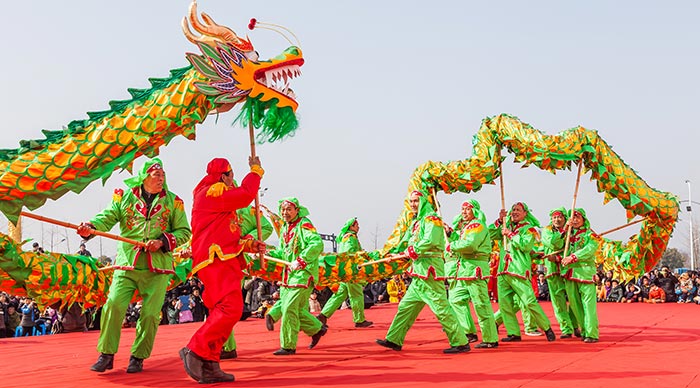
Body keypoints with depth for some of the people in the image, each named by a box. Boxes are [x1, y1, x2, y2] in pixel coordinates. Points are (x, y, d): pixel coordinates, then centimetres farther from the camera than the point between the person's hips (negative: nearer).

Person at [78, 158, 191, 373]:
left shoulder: (172, 201, 8)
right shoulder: (124, 197, 7)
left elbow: (184, 231, 7)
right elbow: (107, 217, -2)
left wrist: (162, 242, -9)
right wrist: (90, 228, -23)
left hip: (157, 268, 0)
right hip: (127, 264, 0)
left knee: (150, 313, -1)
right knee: (114, 305, -11)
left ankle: (138, 357, 15)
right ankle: (106, 355, 4)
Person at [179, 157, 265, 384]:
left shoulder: (220, 199, 28)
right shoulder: (212, 193, -4)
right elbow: (246, 195, -12)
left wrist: (249, 245, 17)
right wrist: (255, 171, 3)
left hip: (223, 262, 11)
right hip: (216, 261, -11)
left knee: (222, 313, 8)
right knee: (231, 308, -23)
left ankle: (209, 366, 8)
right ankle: (195, 351, -20)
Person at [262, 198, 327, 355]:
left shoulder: (304, 225, -11)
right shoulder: (285, 228, 15)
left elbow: (317, 244, -26)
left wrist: (300, 261, -32)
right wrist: (268, 253, 3)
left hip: (304, 273, -9)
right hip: (289, 273, 9)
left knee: (290, 307, -10)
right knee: (296, 308, 11)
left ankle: (288, 346, 0)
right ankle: (317, 329, 32)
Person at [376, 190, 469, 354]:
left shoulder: (431, 218, -7)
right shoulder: (416, 222, 22)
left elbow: (430, 241, -21)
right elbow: (405, 243, 26)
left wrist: (414, 250, -11)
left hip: (429, 268, -10)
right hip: (419, 272, 10)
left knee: (441, 307, -10)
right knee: (406, 306, 12)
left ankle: (461, 343, -6)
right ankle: (394, 340, 19)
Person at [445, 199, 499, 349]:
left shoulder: (478, 225, -9)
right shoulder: (463, 226, 21)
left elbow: (470, 244, -23)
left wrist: (452, 246, -11)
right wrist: (450, 234, 4)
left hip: (475, 269, -10)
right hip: (463, 270, 10)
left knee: (481, 305, -8)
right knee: (456, 299, 10)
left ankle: (491, 339, -3)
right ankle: (469, 332, 15)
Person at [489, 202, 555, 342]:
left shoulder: (529, 228, 2)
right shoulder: (506, 226, 19)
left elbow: (526, 245, -14)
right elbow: (491, 235, 8)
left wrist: (510, 234, -10)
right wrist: (499, 220, -1)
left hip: (519, 272, -6)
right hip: (503, 272, 6)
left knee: (530, 302, -10)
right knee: (504, 303, 3)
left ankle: (547, 328, 5)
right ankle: (514, 333, 10)